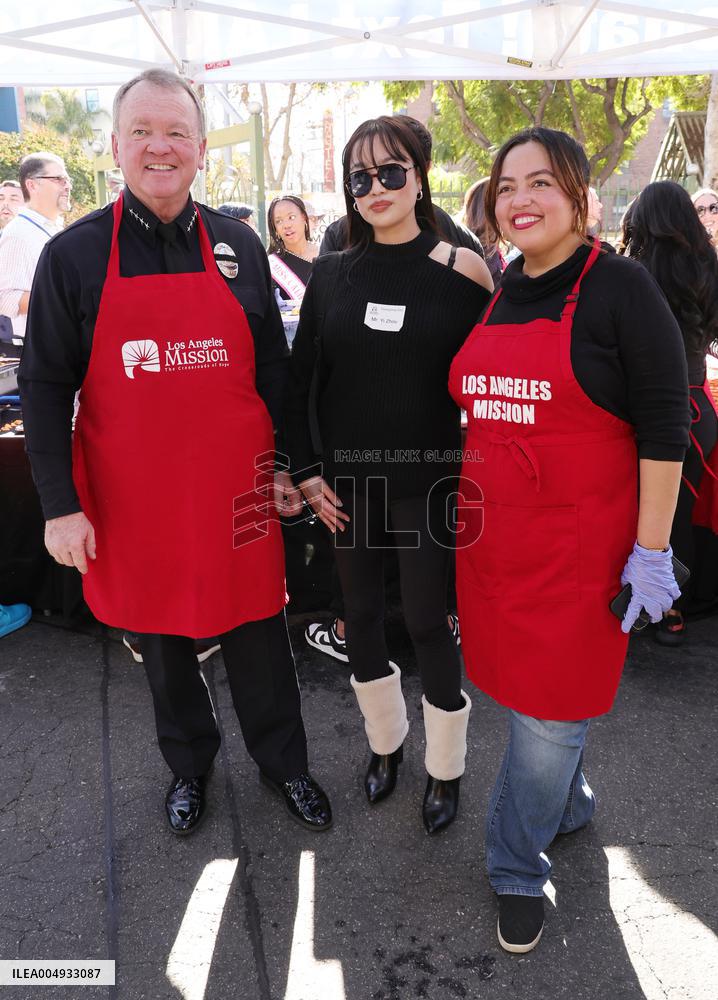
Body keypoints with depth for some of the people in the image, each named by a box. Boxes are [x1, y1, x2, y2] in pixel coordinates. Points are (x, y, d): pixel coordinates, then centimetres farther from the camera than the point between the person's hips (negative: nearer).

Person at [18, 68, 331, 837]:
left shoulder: (238, 245, 3)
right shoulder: (73, 255, -3)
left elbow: (272, 368, 9)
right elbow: (46, 388, -2)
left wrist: (287, 467, 8)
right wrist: (60, 505, -7)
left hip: (235, 489, 1)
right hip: (132, 499, 0)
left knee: (258, 633, 11)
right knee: (160, 639, 16)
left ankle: (283, 765, 36)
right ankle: (187, 762, 42)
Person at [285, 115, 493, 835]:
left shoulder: (462, 272, -5)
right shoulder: (330, 275, 3)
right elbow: (299, 382, 7)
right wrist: (305, 472, 0)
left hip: (427, 478, -3)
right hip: (346, 480, 4)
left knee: (427, 621, 4)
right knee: (360, 614, 13)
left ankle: (445, 769, 28)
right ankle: (385, 744, 37)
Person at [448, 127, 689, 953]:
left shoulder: (620, 288, -8)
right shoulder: (493, 297, 10)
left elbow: (664, 429, -10)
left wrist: (651, 552, -13)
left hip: (576, 545, -6)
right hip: (492, 537, 6)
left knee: (547, 713, 4)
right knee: (521, 685, 18)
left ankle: (517, 869, 27)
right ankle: (568, 804, 46)